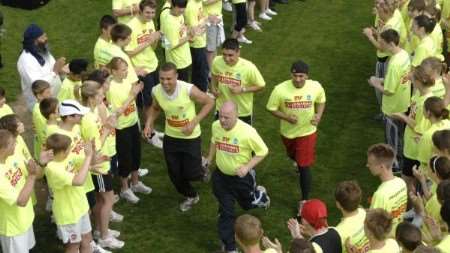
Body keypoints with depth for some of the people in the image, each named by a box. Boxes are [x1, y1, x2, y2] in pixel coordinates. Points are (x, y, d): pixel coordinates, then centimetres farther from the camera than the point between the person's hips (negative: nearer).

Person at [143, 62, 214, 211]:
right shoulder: (156, 91, -16)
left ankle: (203, 166, 37)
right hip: (170, 138, 4)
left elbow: (209, 102, -15)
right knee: (174, 175, 12)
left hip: (191, 137, -4)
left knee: (191, 174, -1)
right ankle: (191, 196, 42)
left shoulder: (189, 90, -29)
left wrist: (194, 122, -23)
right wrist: (149, 123, -10)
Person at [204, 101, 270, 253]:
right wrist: (209, 159, 12)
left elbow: (263, 152, -17)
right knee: (226, 212, 8)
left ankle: (260, 194, 58)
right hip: (221, 176, 3)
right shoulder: (215, 126, -14)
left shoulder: (247, 132, -29)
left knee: (248, 204, 22)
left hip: (242, 177, -3)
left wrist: (247, 167, -26)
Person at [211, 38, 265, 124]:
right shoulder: (217, 62, -17)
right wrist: (213, 88, -10)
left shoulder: (248, 67, -27)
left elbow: (261, 86, -14)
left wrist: (242, 89, -26)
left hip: (243, 112, -3)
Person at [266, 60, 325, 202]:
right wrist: (286, 117, -28)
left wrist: (318, 115, -17)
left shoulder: (316, 87, -20)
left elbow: (321, 101, 2)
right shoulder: (280, 89, -26)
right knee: (292, 156, 30)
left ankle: (305, 200, 8)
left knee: (304, 167, -5)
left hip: (307, 132, -2)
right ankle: (299, 163, 68)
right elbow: (271, 108, -12)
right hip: (287, 132, 2)